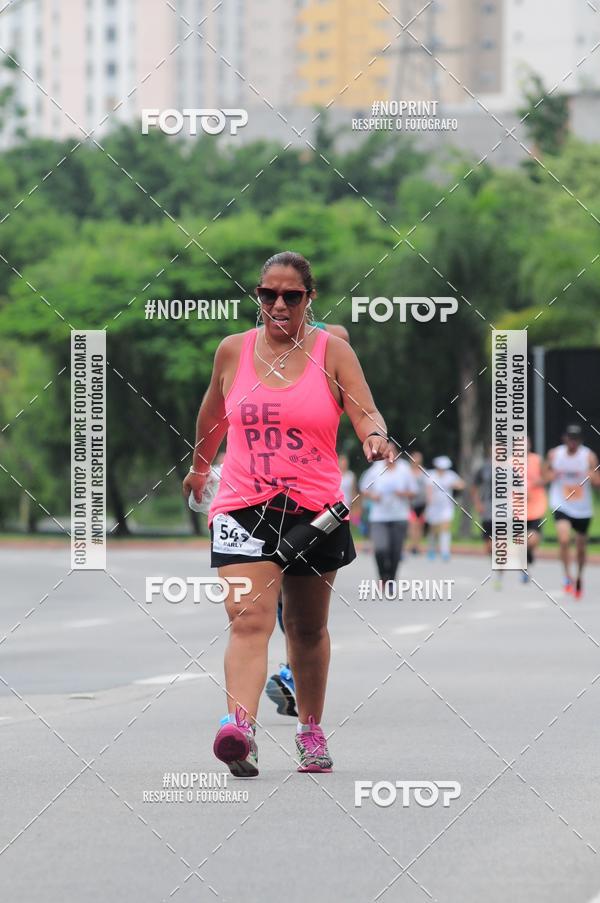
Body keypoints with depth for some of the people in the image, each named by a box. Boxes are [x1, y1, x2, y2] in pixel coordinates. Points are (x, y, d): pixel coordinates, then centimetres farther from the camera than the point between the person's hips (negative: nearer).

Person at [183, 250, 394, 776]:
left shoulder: (332, 351, 0)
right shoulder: (233, 351, 5)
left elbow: (366, 413, -6)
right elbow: (214, 415, 21)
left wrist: (375, 437, -29)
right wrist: (199, 467, 33)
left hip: (315, 509, 0)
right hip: (242, 509, 0)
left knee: (308, 630, 13)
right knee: (248, 622, -18)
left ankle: (311, 732, 30)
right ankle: (240, 730, -34)